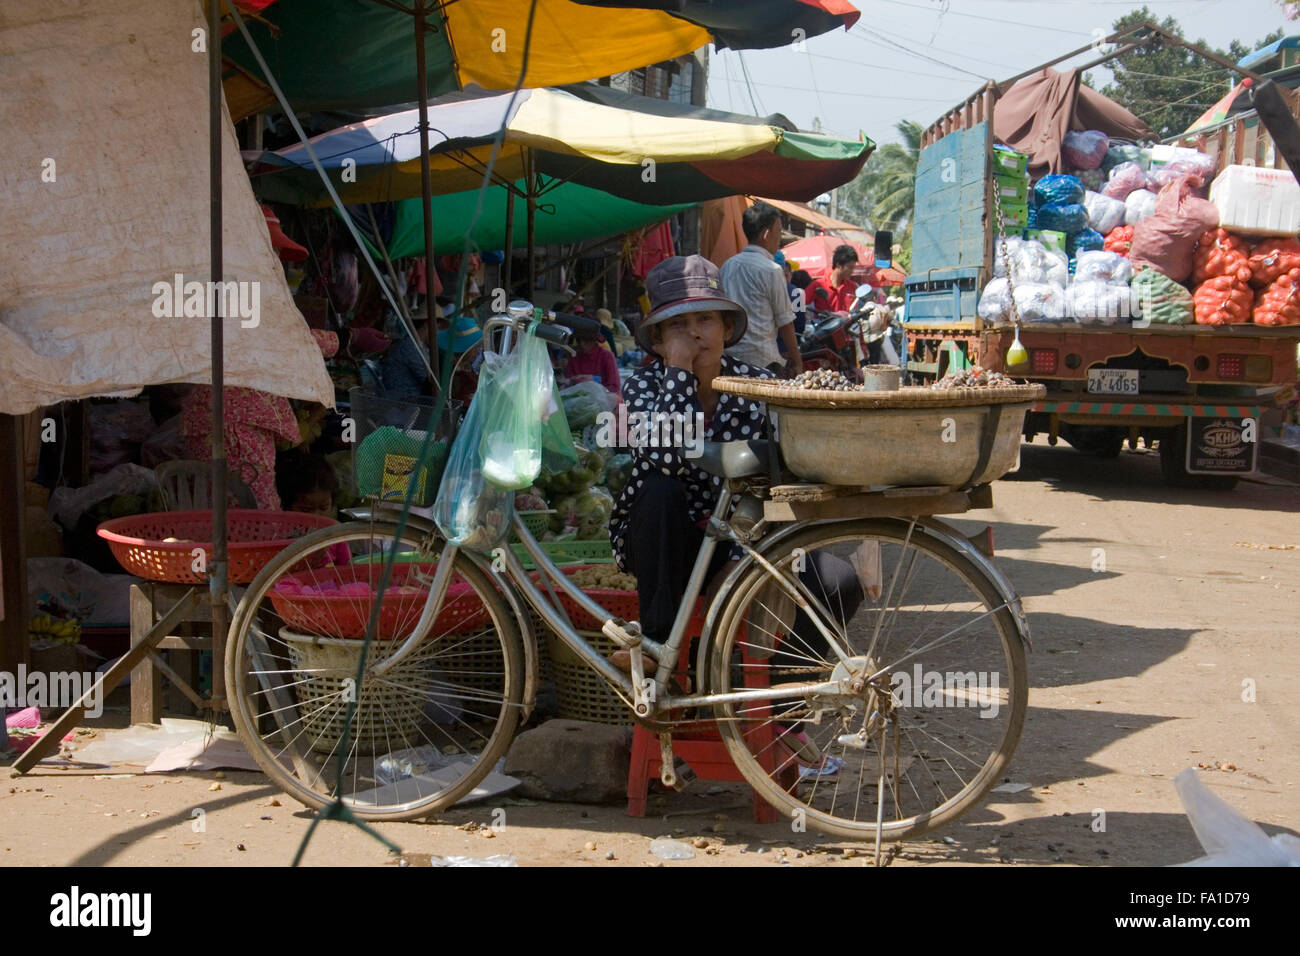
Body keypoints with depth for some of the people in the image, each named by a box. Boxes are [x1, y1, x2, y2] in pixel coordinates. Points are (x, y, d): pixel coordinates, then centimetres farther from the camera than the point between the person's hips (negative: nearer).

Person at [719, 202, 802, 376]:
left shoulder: (727, 266, 11)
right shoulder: (771, 270, -8)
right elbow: (785, 322, -4)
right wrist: (796, 361, 6)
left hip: (728, 355, 7)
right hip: (762, 359, -7)